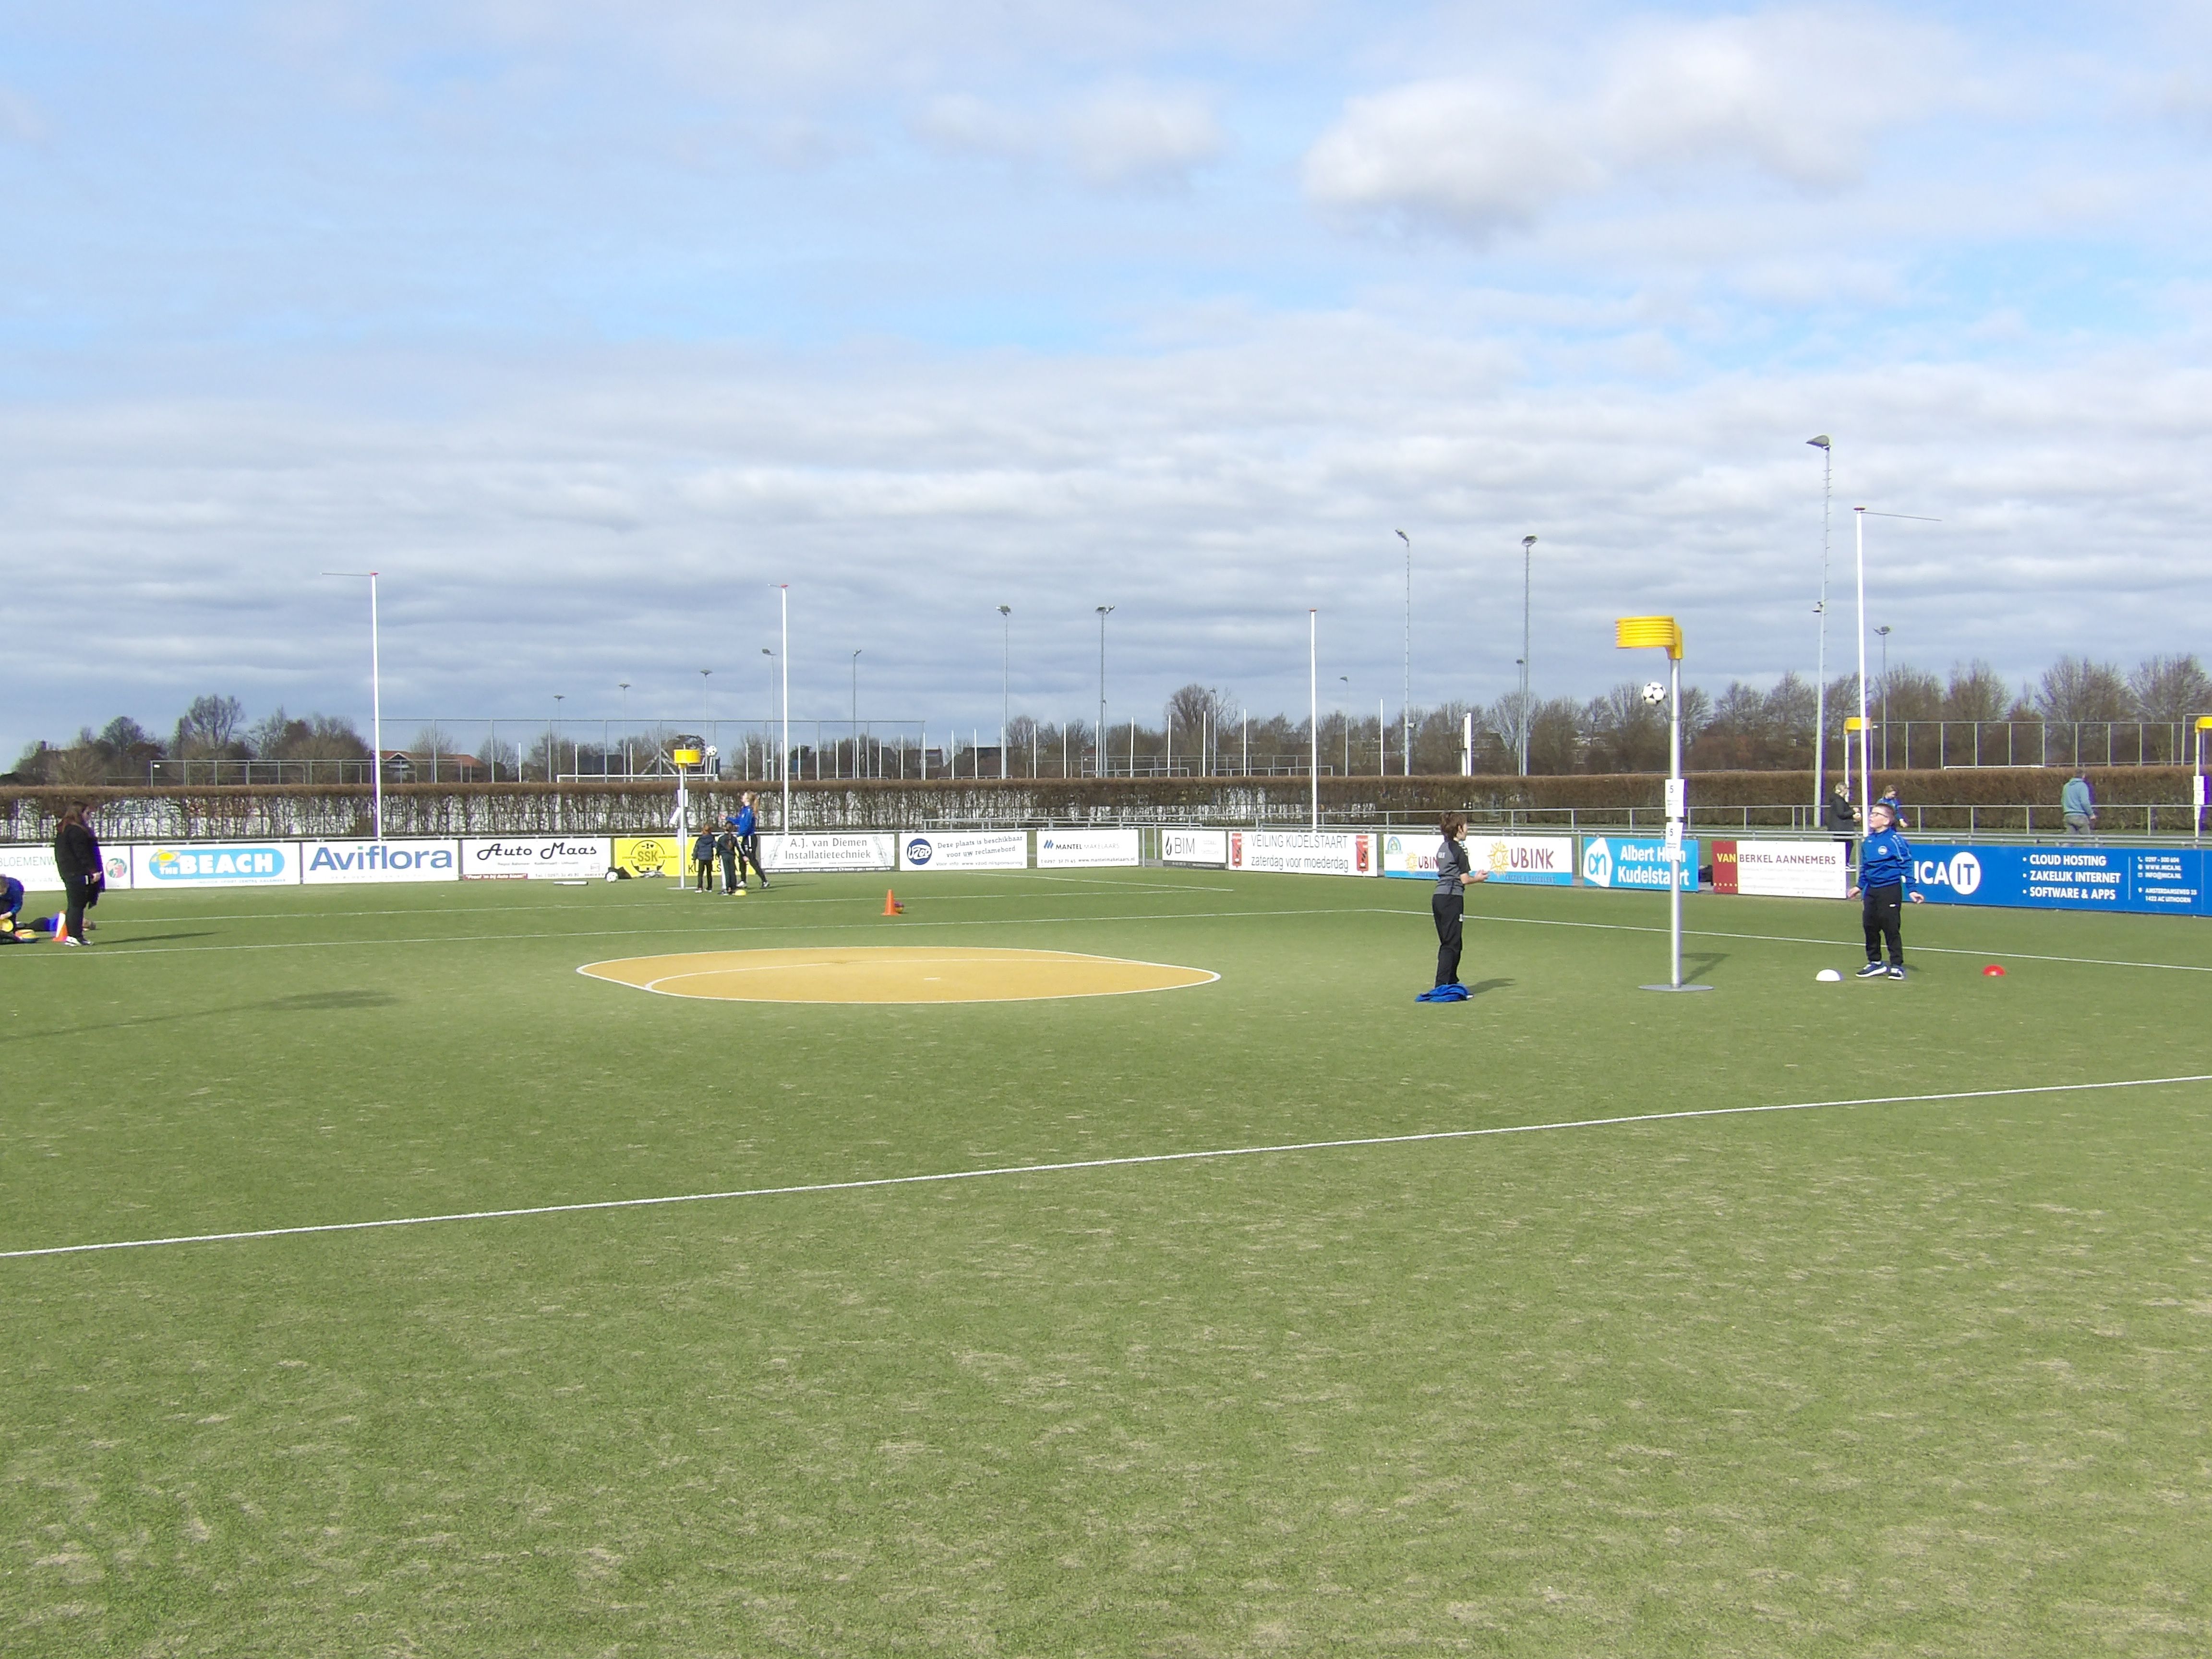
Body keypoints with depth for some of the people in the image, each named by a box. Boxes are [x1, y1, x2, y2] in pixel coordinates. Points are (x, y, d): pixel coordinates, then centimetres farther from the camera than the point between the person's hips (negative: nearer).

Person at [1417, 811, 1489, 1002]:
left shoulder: (1443, 848, 15)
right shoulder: (1459, 850, -10)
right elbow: (1464, 880, -11)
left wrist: (1474, 876, 19)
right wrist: (1479, 879, 7)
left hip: (1438, 898, 9)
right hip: (1452, 899, -9)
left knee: (1447, 943, 16)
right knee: (1450, 944, -6)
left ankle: (1451, 982, 23)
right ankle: (1442, 986, -9)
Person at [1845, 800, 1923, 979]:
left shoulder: (1895, 841, -11)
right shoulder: (1868, 842, 9)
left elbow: (1906, 866, -9)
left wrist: (1912, 889, -13)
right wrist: (1860, 886, 25)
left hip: (1890, 890, -7)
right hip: (1871, 890, 7)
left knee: (1891, 928, -3)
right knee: (1870, 926, 8)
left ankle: (1897, 966, 6)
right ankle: (1875, 963, 21)